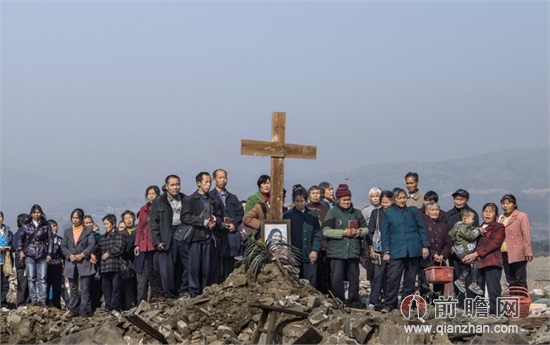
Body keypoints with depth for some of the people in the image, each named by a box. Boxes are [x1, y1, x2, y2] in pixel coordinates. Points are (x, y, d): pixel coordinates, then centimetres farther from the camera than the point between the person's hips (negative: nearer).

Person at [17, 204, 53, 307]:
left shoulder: (46, 225, 3)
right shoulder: (26, 225, 5)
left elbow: (50, 240, 4)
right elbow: (20, 238, 12)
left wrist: (49, 254, -2)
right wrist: (20, 250, 2)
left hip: (42, 256, -1)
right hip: (29, 255, 1)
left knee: (42, 279, -1)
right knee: (31, 278, 2)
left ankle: (42, 300, 0)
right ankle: (33, 299, 7)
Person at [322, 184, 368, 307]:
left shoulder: (356, 213, 14)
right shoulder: (333, 212, 0)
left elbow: (365, 228, 19)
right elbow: (326, 231, -8)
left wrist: (360, 232, -4)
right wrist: (343, 232, -13)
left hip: (353, 251, 4)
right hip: (337, 251, -4)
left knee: (354, 277, 8)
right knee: (336, 278, -6)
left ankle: (353, 301, 17)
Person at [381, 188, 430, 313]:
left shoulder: (413, 211, 10)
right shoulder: (388, 213, 6)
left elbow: (421, 228, 11)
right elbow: (384, 233, 5)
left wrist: (425, 245, 4)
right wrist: (386, 251, -1)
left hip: (414, 251, 2)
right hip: (396, 250, -2)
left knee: (410, 278, 5)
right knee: (393, 277, -11)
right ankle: (389, 304, -6)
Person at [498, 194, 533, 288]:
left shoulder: (522, 216, 0)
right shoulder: (501, 218, 17)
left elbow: (526, 235, -6)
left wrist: (528, 252, -12)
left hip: (517, 254, -6)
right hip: (505, 253, 6)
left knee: (520, 281, -7)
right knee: (510, 281, 8)